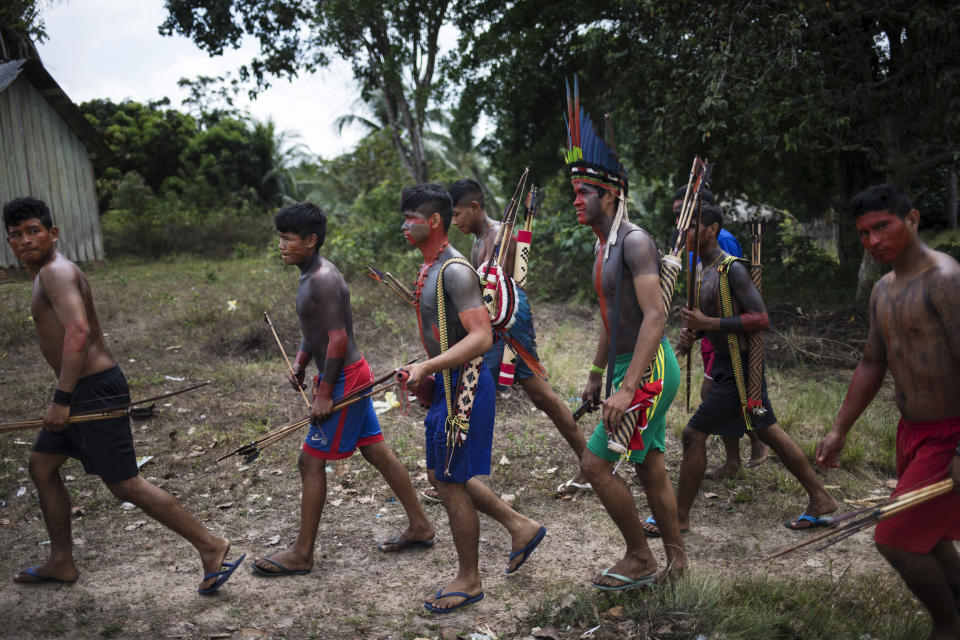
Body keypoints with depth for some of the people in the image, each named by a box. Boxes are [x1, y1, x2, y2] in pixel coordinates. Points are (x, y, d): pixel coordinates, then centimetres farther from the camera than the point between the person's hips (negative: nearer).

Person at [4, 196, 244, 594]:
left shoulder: (57, 271, -14)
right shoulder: (47, 274, 17)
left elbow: (78, 332, -28)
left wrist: (61, 400, -27)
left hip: (93, 390, -11)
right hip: (82, 390, 11)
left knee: (125, 484, -6)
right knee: (41, 465, 19)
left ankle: (210, 547, 1)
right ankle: (61, 563, 31)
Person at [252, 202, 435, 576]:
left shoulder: (323, 279, -20)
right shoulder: (310, 275, 12)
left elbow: (338, 338, -24)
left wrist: (324, 393, -21)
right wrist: (300, 364, 7)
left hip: (344, 378, -10)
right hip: (353, 375, 10)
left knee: (311, 461, -2)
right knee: (376, 451, 16)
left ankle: (302, 555, 11)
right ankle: (419, 527, 27)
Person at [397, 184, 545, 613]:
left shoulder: (454, 270, -19)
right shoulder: (429, 268, 12)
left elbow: (481, 337, -27)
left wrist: (427, 368, -30)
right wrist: (423, 373, 17)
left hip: (463, 387, -10)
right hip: (446, 385, 10)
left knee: (451, 484, 1)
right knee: (442, 475, 18)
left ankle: (469, 581, 19)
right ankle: (521, 527, 30)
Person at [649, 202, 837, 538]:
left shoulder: (732, 269, -18)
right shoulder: (703, 272, 11)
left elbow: (761, 319, -24)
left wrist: (708, 323, -26)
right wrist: (690, 332, 0)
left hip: (739, 368, -10)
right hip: (726, 363, 10)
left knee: (694, 434, -7)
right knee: (769, 432, 17)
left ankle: (679, 517, 6)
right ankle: (820, 499, 29)